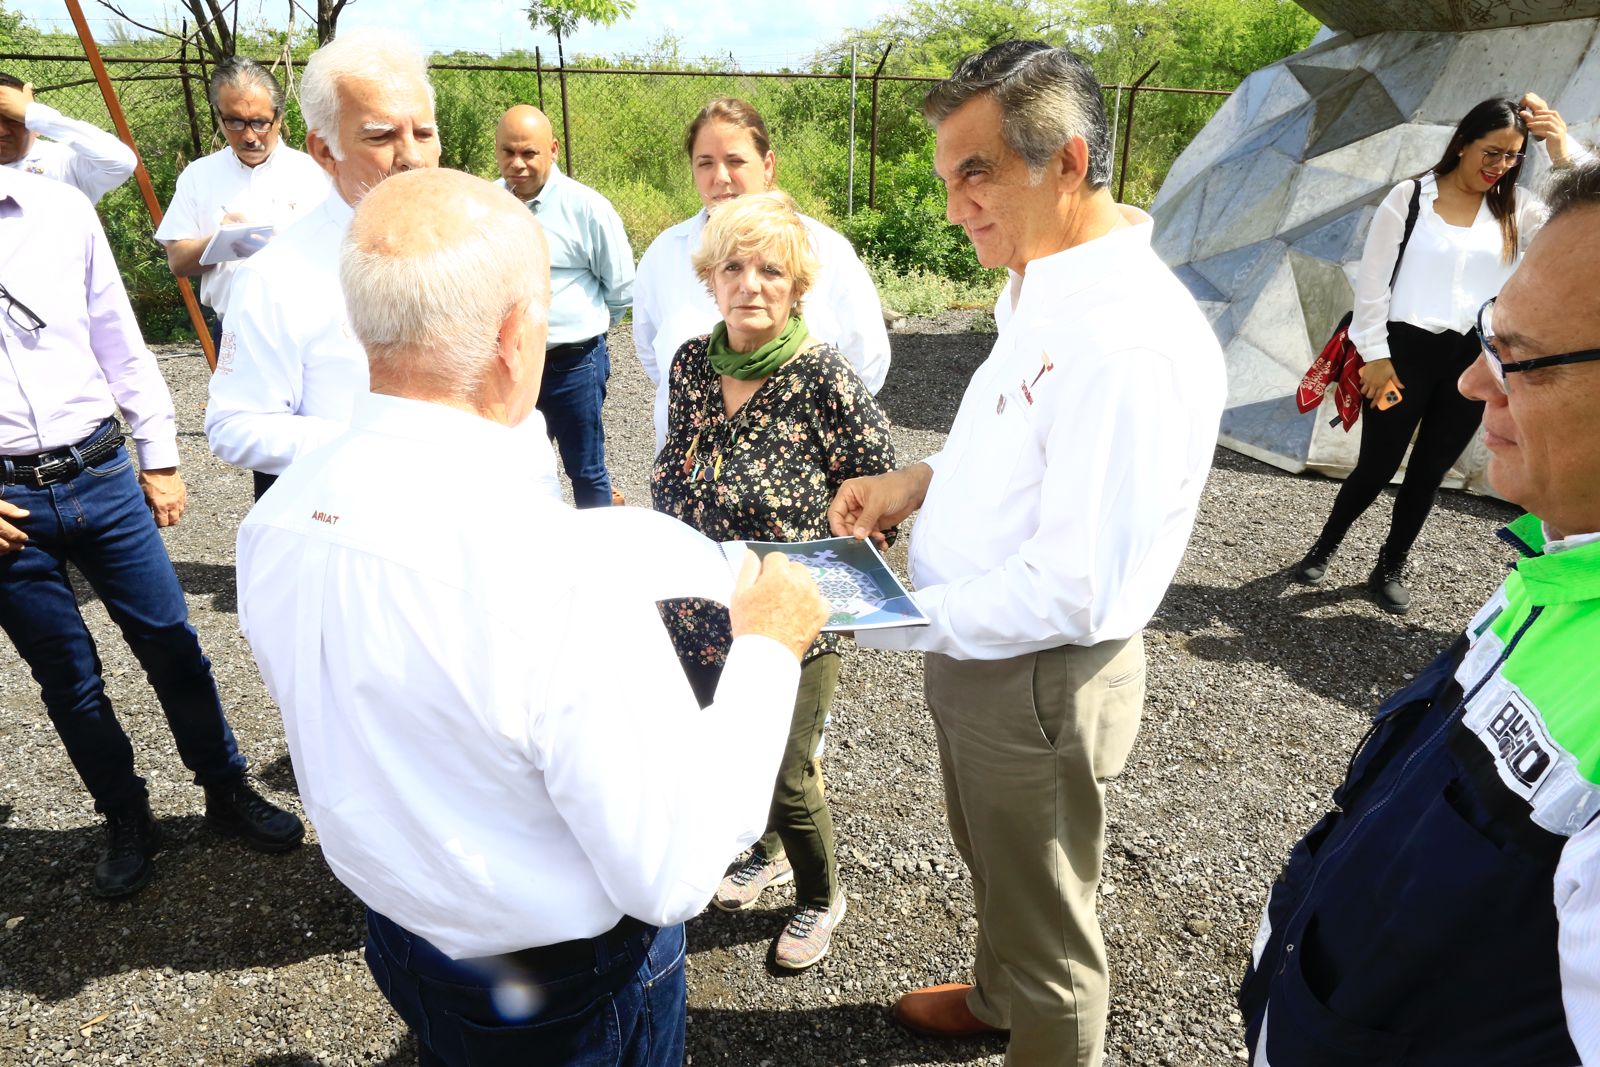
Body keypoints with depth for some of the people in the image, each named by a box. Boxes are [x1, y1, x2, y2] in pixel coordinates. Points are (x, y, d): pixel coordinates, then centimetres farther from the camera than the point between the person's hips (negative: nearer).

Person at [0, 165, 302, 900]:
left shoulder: (60, 210, 1)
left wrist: (159, 455, 8)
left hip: (101, 476, 1)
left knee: (172, 645, 8)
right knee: (66, 676, 11)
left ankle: (228, 791, 27)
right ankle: (127, 822, 30)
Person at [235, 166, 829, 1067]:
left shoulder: (273, 520, -13)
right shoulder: (563, 570, -37)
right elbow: (673, 874, -28)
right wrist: (766, 649, -18)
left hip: (401, 946, 6)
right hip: (574, 994, -5)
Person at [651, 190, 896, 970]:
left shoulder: (823, 379, -18)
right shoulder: (690, 363, -1)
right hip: (700, 617, 6)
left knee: (786, 781, 8)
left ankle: (821, 897, 39)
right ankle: (766, 853, 53)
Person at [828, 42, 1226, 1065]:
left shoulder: (1131, 342, -29)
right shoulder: (1048, 290, 3)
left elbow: (1070, 593, -29)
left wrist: (877, 619, -22)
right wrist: (924, 478, 0)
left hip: (1038, 683, -10)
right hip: (975, 655, 10)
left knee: (1046, 924, 17)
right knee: (996, 869, 32)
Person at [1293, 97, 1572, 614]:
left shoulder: (1516, 209, 6)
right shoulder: (1412, 196, -3)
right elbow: (1372, 278, -3)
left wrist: (1565, 155, -14)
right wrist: (1375, 354, -7)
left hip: (1475, 360, 4)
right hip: (1406, 349, -4)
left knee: (1429, 472, 11)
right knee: (1377, 465, 3)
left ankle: (1391, 568, 27)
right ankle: (1324, 547, 26)